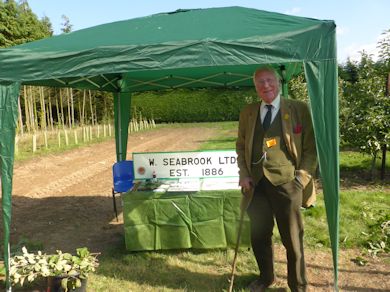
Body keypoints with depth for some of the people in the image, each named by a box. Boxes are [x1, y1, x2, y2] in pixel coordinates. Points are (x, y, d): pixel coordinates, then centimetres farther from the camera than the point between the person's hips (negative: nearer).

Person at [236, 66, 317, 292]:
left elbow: (311, 147, -1)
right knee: (259, 235, 15)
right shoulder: (248, 112, 9)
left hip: (286, 183, -3)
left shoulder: (299, 109, -1)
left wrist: (302, 178, -9)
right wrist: (244, 174, 4)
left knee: (292, 239, 8)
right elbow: (241, 146, 15)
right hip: (256, 184, 3)